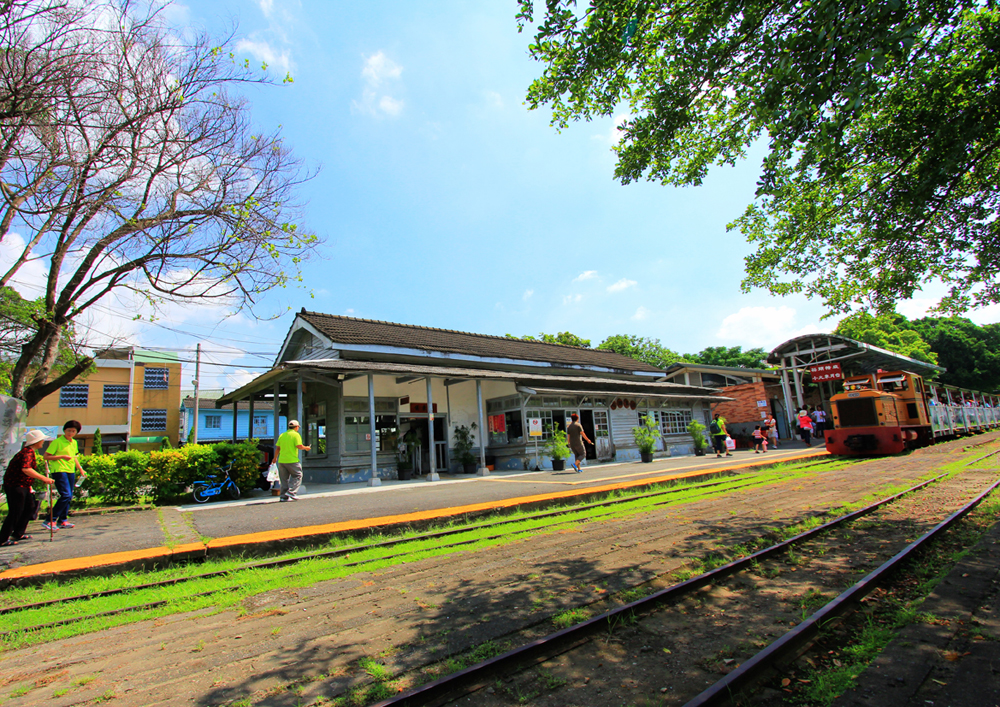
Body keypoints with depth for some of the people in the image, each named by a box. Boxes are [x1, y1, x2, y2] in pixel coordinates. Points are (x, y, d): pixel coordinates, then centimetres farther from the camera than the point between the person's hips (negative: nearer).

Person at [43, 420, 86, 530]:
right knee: (66, 495, -17)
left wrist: (81, 469, 22)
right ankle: (50, 521, -10)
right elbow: (46, 456, -8)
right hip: (59, 471, -7)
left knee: (69, 497, 9)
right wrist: (62, 456, -16)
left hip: (71, 471, 7)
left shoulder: (74, 443, 15)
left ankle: (62, 521, 18)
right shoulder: (57, 442, -6)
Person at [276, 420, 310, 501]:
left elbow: (278, 448, 15)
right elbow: (299, 446, -15)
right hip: (292, 460, -6)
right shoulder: (296, 434, -5)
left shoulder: (282, 435, 13)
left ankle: (284, 496, 11)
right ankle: (291, 492, -7)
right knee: (297, 476, 5)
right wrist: (306, 448, 3)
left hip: (281, 460, 6)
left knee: (284, 479, 11)